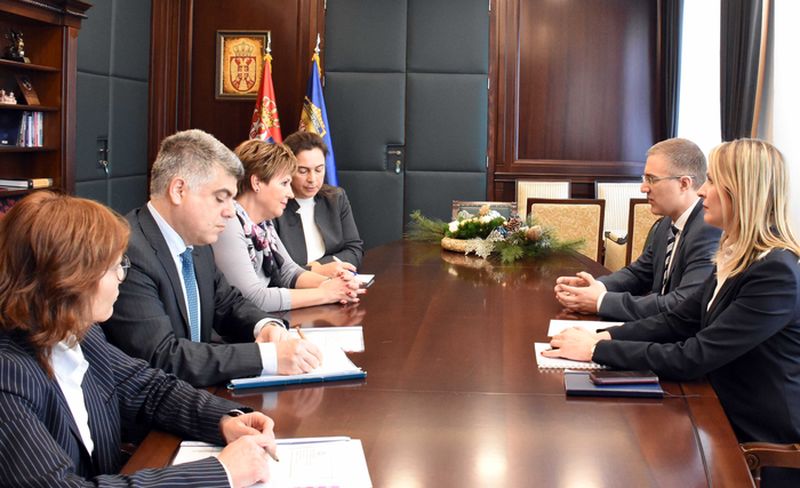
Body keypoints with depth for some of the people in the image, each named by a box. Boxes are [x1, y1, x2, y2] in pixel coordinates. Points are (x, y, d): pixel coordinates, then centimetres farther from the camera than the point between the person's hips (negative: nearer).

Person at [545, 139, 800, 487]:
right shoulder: (738, 257, 5)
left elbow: (691, 358, -26)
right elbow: (678, 321, 5)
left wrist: (597, 350, -20)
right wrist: (605, 336, -9)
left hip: (762, 445, -7)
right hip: (726, 415, 8)